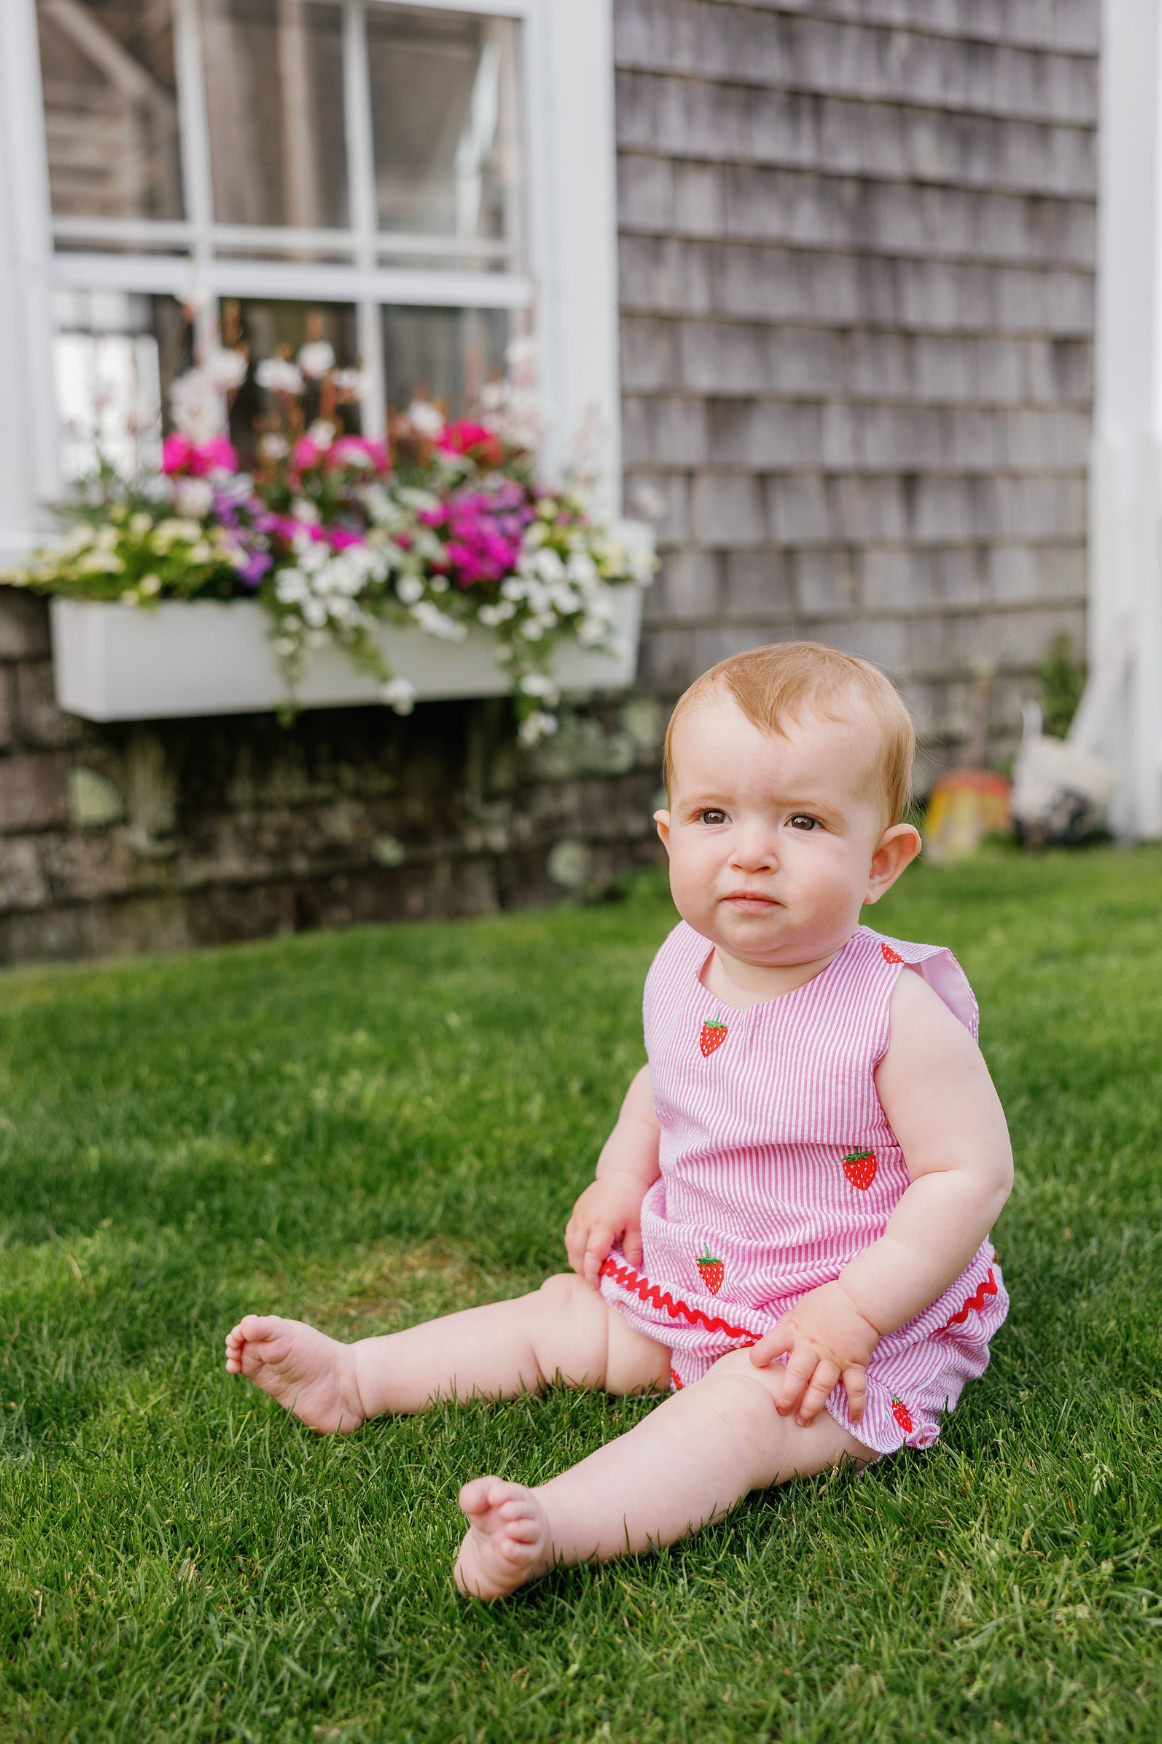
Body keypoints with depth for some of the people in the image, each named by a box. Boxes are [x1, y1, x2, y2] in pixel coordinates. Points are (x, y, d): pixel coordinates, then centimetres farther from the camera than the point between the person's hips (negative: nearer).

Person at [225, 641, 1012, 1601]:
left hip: (866, 1334, -7)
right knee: (559, 1312, 9)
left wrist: (854, 1310, -27)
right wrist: (621, 1178, 2)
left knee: (743, 1412, -31)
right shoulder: (682, 972, -4)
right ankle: (351, 1378, 18)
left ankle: (556, 1525, -48)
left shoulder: (896, 1009, -24)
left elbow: (973, 1173, -21)